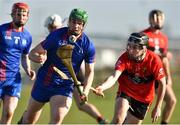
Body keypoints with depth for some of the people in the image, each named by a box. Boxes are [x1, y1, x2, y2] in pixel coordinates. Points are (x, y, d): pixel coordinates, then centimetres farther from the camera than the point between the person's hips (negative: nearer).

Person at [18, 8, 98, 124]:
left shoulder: (88, 45, -9)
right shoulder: (56, 35, -11)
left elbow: (89, 72, 1)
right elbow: (33, 53, -7)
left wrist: (85, 91, -16)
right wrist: (38, 57, -31)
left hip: (64, 87, -1)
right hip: (43, 83, 1)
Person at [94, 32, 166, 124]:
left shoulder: (154, 60, -21)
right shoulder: (124, 58, -21)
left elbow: (162, 84, -11)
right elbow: (114, 77, -35)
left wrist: (157, 107, -10)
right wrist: (102, 87, -56)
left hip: (143, 99, 1)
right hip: (125, 92, -1)